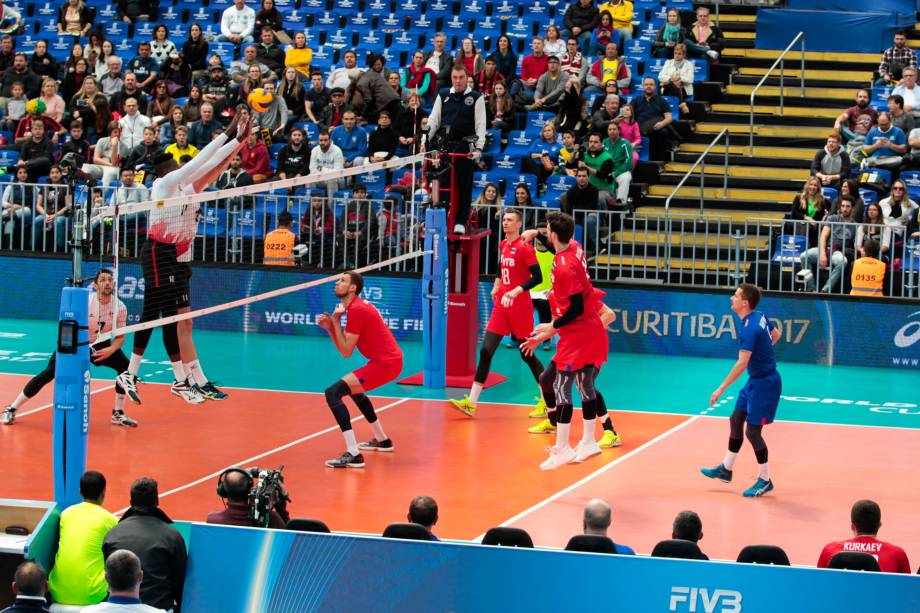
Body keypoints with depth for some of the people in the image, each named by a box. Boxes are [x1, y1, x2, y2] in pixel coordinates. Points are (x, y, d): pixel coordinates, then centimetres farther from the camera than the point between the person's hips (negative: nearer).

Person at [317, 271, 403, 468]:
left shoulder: (357, 310, -15)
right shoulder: (357, 306, 17)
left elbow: (346, 352, -15)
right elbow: (343, 347, 17)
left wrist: (336, 322, -9)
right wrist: (330, 326, 3)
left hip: (385, 363, -11)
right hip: (391, 358, 11)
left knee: (333, 393, -18)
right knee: (354, 389, 37)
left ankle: (354, 455, -27)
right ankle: (382, 440, 47)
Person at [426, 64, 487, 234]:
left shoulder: (476, 98, 1)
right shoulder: (443, 96, 10)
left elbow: (481, 125, -2)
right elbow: (433, 120, 12)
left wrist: (479, 148, -11)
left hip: (466, 147, -2)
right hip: (445, 145, 2)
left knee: (464, 186, 0)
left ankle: (461, 222, 5)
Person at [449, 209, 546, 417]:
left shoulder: (524, 247, -11)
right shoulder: (503, 246, 11)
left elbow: (537, 277, -15)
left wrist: (517, 290, -25)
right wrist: (496, 287, 14)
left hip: (520, 307, -7)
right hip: (501, 306, 7)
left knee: (527, 355, 2)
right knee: (485, 351, -2)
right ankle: (471, 402, -5)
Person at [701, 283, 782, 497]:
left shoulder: (749, 329, -27)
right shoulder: (760, 317, 1)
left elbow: (742, 363, -32)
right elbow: (776, 334, 20)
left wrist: (721, 389, -30)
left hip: (764, 383, -10)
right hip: (755, 380, 10)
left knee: (752, 431, -3)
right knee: (736, 420, 16)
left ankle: (765, 480, 10)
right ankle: (726, 469, 28)